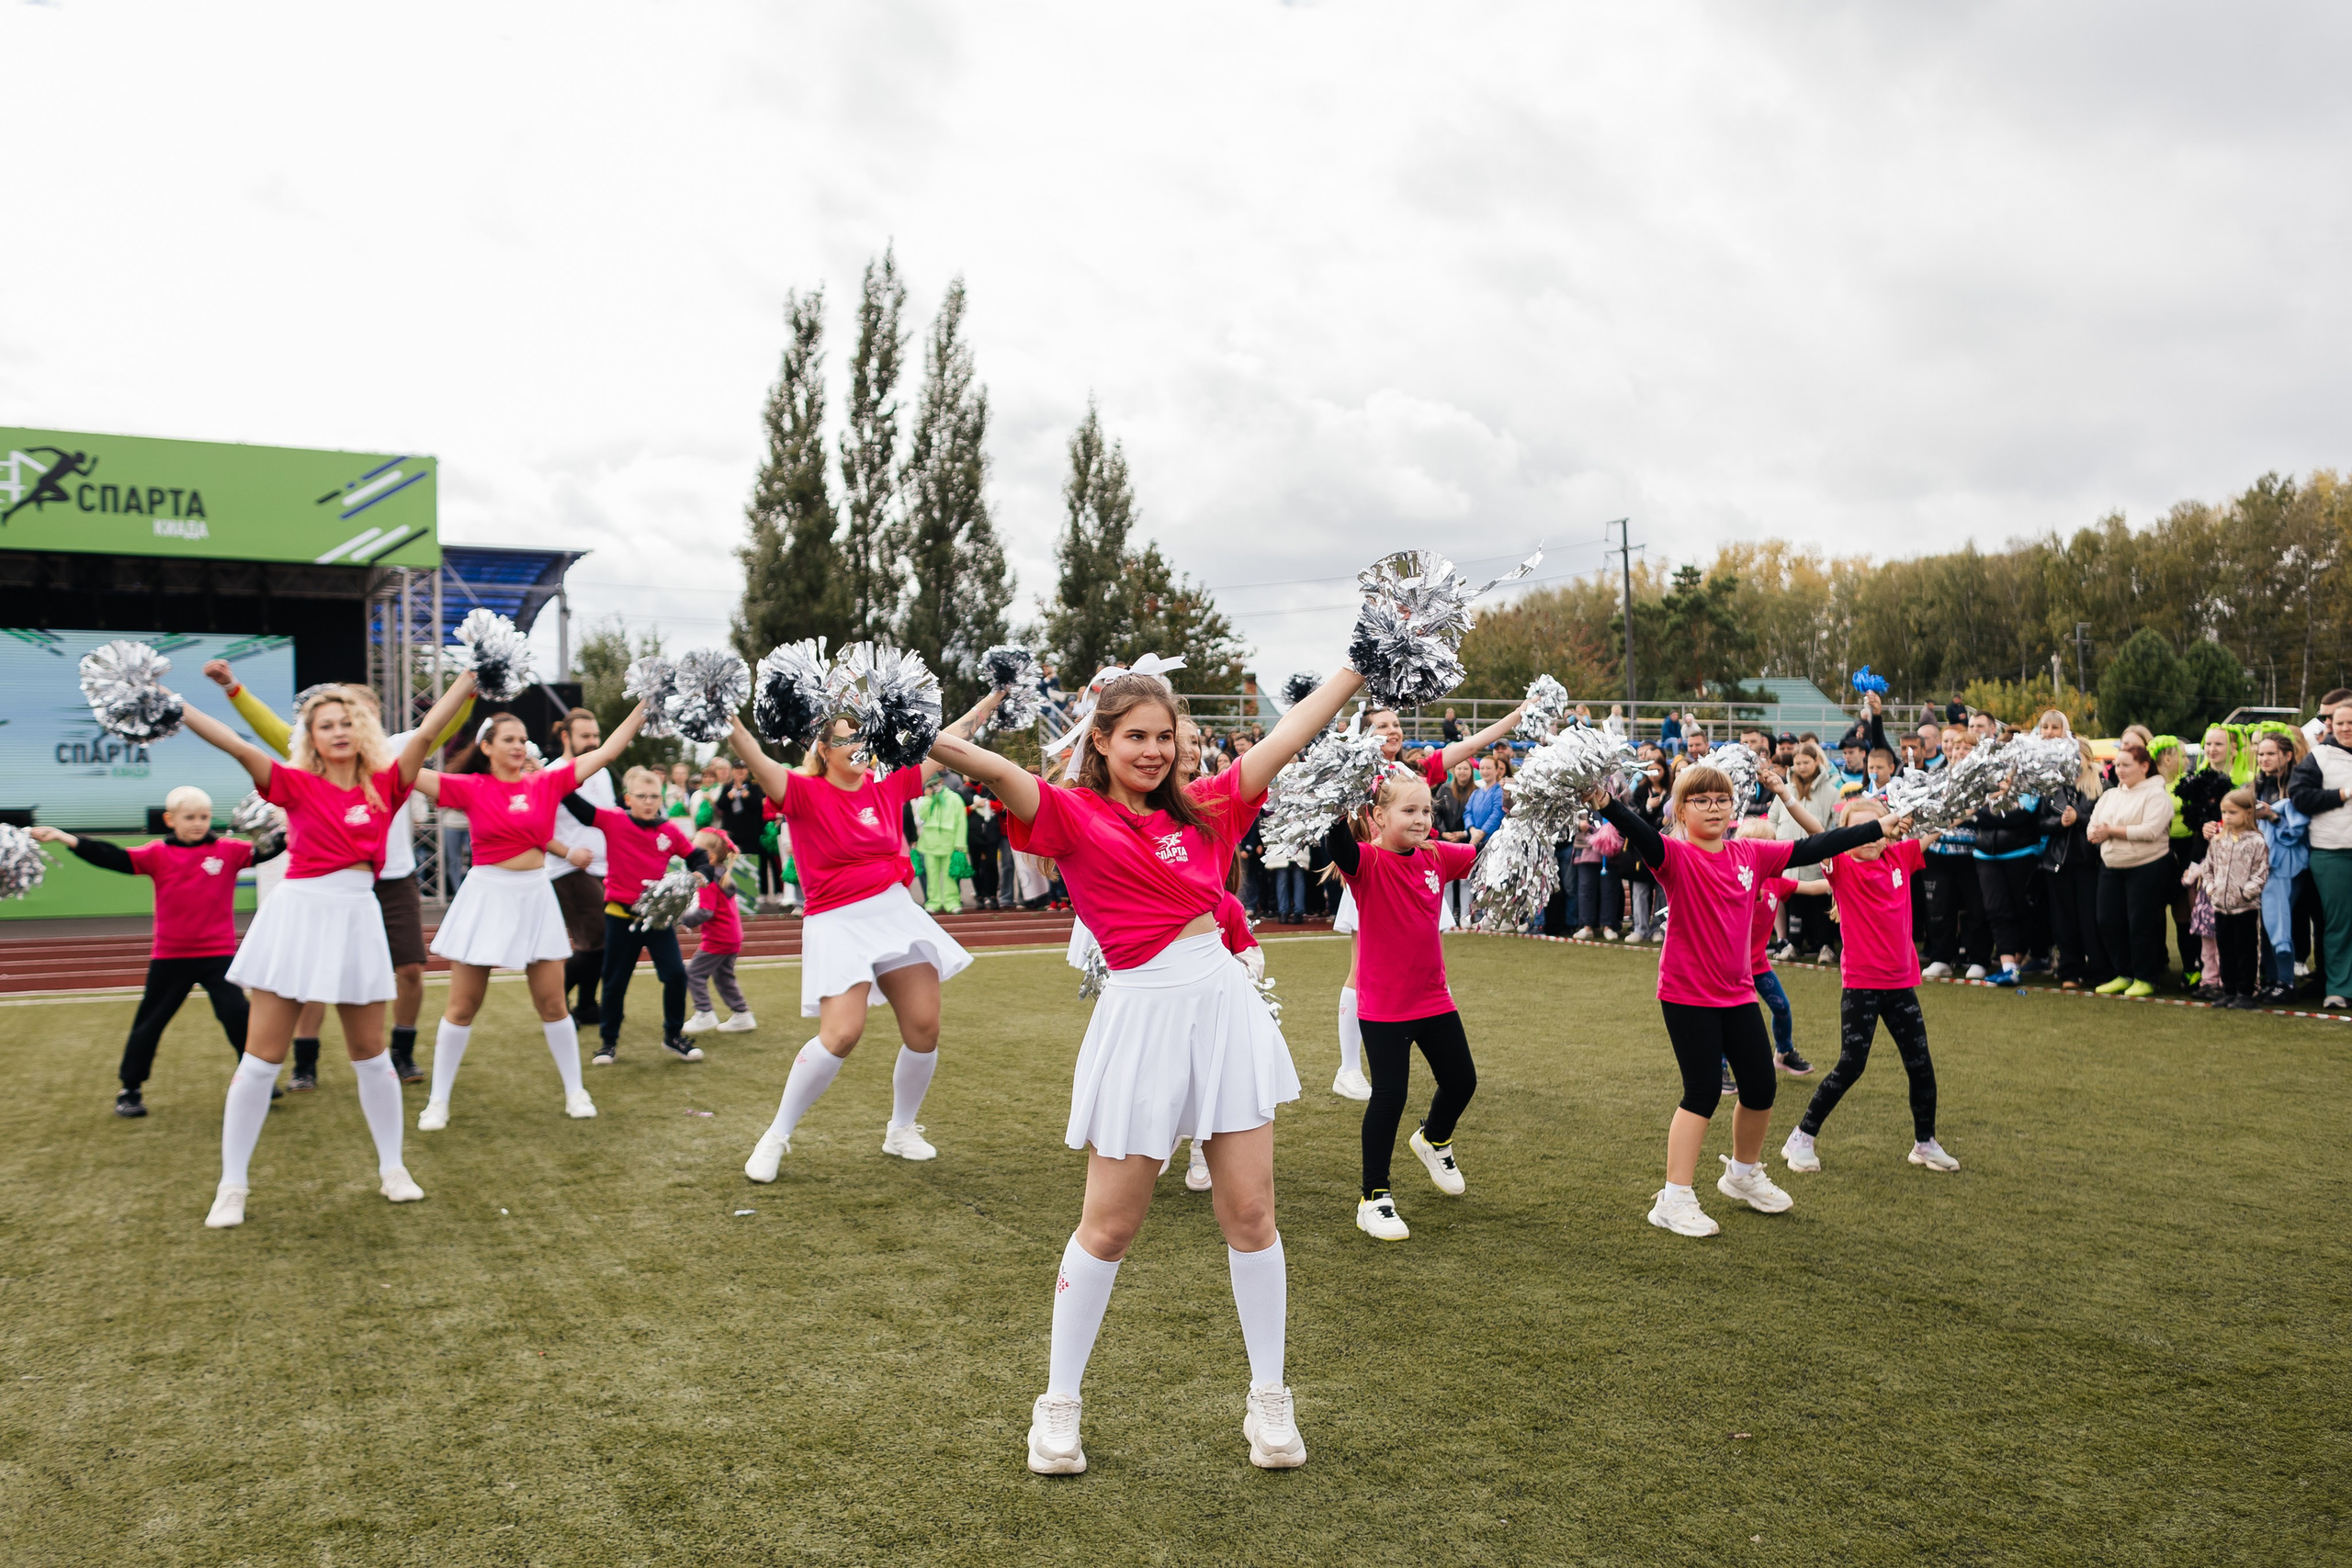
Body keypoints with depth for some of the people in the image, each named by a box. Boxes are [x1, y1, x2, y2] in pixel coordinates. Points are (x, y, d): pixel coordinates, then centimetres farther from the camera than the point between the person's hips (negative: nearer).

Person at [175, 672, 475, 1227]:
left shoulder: (384, 786, 4)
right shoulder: (297, 784, -1)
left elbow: (426, 732, -2)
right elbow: (236, 744, -11)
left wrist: (473, 673, -7)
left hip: (357, 917, 2)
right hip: (299, 913, -2)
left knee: (370, 1054, 11)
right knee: (262, 1056, 1)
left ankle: (392, 1167, 24)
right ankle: (232, 1185, 11)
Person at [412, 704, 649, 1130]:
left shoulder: (547, 783, 1)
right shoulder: (471, 789, -4)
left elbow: (605, 752, 1)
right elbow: (411, 774, -10)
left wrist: (642, 709, -2)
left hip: (535, 898, 2)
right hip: (486, 898, -2)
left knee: (552, 1003, 7)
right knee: (463, 1006, 4)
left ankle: (575, 1091, 20)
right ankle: (438, 1099, 15)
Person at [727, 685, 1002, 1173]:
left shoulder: (888, 786, 6)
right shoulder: (805, 793, -6)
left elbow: (946, 743, 13)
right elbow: (757, 761, -24)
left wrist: (996, 695, 16)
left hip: (898, 915, 5)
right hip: (838, 925, -5)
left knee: (924, 1028, 3)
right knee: (841, 1033, -17)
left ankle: (902, 1129, 25)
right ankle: (776, 1137, 1)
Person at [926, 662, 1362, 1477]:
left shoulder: (1202, 809, 11)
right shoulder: (1072, 813, -1)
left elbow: (1291, 733, 13)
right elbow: (996, 771, -18)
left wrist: (1365, 663, 15)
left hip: (1225, 1007, 4)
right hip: (1142, 1013, -4)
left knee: (1250, 1212, 7)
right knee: (1109, 1226, 5)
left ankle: (1269, 1401, 23)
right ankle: (1059, 1404, 23)